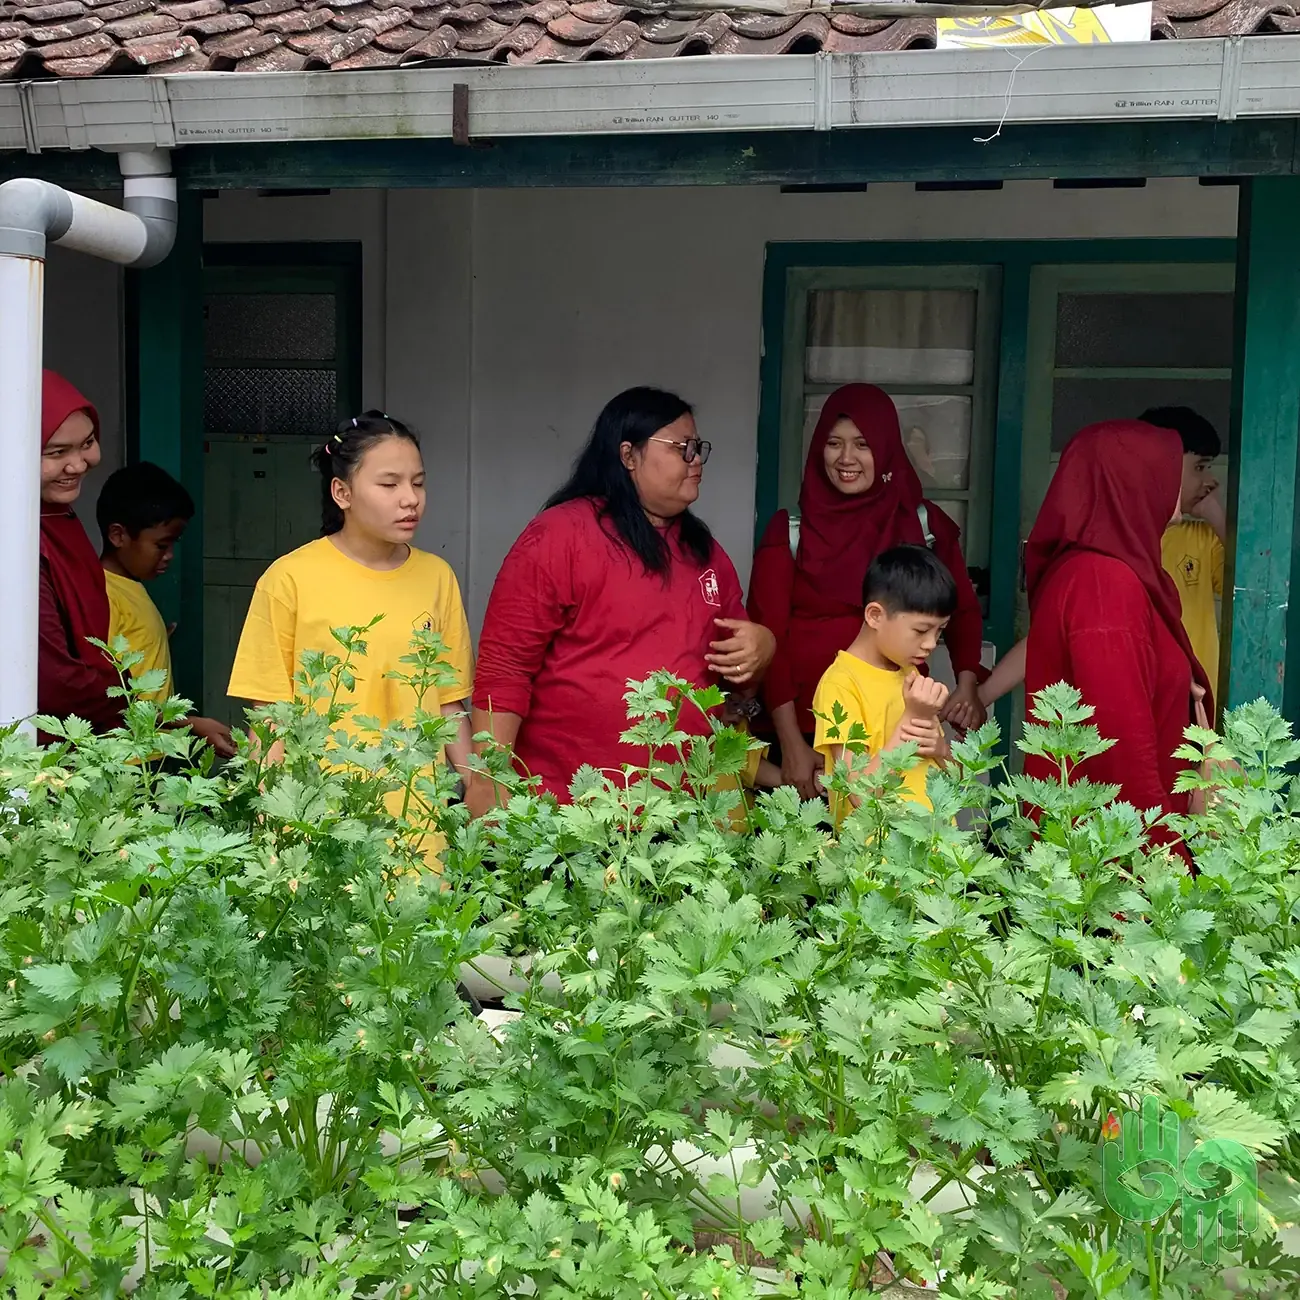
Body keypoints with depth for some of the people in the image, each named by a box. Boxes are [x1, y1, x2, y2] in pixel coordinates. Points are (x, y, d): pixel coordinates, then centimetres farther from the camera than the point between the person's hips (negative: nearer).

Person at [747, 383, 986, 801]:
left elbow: (963, 612, 10)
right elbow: (767, 637, -3)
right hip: (807, 731, -1)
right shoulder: (789, 529, 1)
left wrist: (968, 682, -10)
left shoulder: (925, 524, 5)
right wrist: (790, 742, -12)